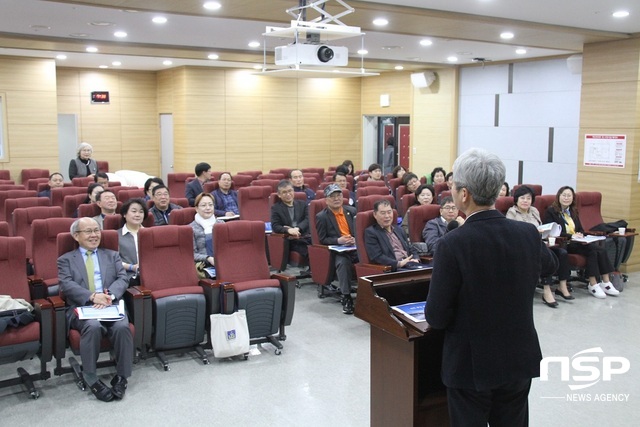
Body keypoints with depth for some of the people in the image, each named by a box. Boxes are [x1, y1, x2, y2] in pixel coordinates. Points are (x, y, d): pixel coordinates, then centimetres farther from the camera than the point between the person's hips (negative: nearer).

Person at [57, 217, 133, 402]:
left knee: (122, 327, -30)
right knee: (93, 326, -35)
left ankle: (122, 376, -17)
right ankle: (90, 378, -21)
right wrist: (92, 297, -19)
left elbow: (123, 279, 7)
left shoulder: (112, 256, 22)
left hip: (111, 306, 2)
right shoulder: (66, 260, 16)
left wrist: (110, 296, -15)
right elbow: (66, 285, -2)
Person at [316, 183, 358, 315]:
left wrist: (355, 239, -7)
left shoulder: (352, 211, 14)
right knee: (343, 262, -36)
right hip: (336, 251, -3)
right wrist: (338, 240, -16)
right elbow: (322, 240, 0)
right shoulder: (321, 217, 2)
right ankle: (346, 297, -26)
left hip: (355, 247, 3)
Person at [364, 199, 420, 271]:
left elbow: (411, 249, 23)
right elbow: (377, 257, -9)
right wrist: (398, 263, -20)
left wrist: (416, 259, 0)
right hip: (393, 269, -7)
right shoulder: (370, 232, 3)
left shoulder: (398, 229, 24)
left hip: (411, 265, 7)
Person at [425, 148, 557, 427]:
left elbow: (436, 318, -17)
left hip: (470, 365, -4)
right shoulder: (529, 234, -7)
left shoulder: (453, 244, -23)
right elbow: (550, 265, 17)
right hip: (520, 361, 5)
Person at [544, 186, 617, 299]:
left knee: (600, 250, -22)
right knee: (592, 250, -28)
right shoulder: (551, 211, 1)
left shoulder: (573, 212, 23)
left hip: (577, 242, 6)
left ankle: (606, 283, -22)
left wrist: (580, 235, -3)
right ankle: (593, 285, -25)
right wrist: (571, 236, -18)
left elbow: (581, 229, 22)